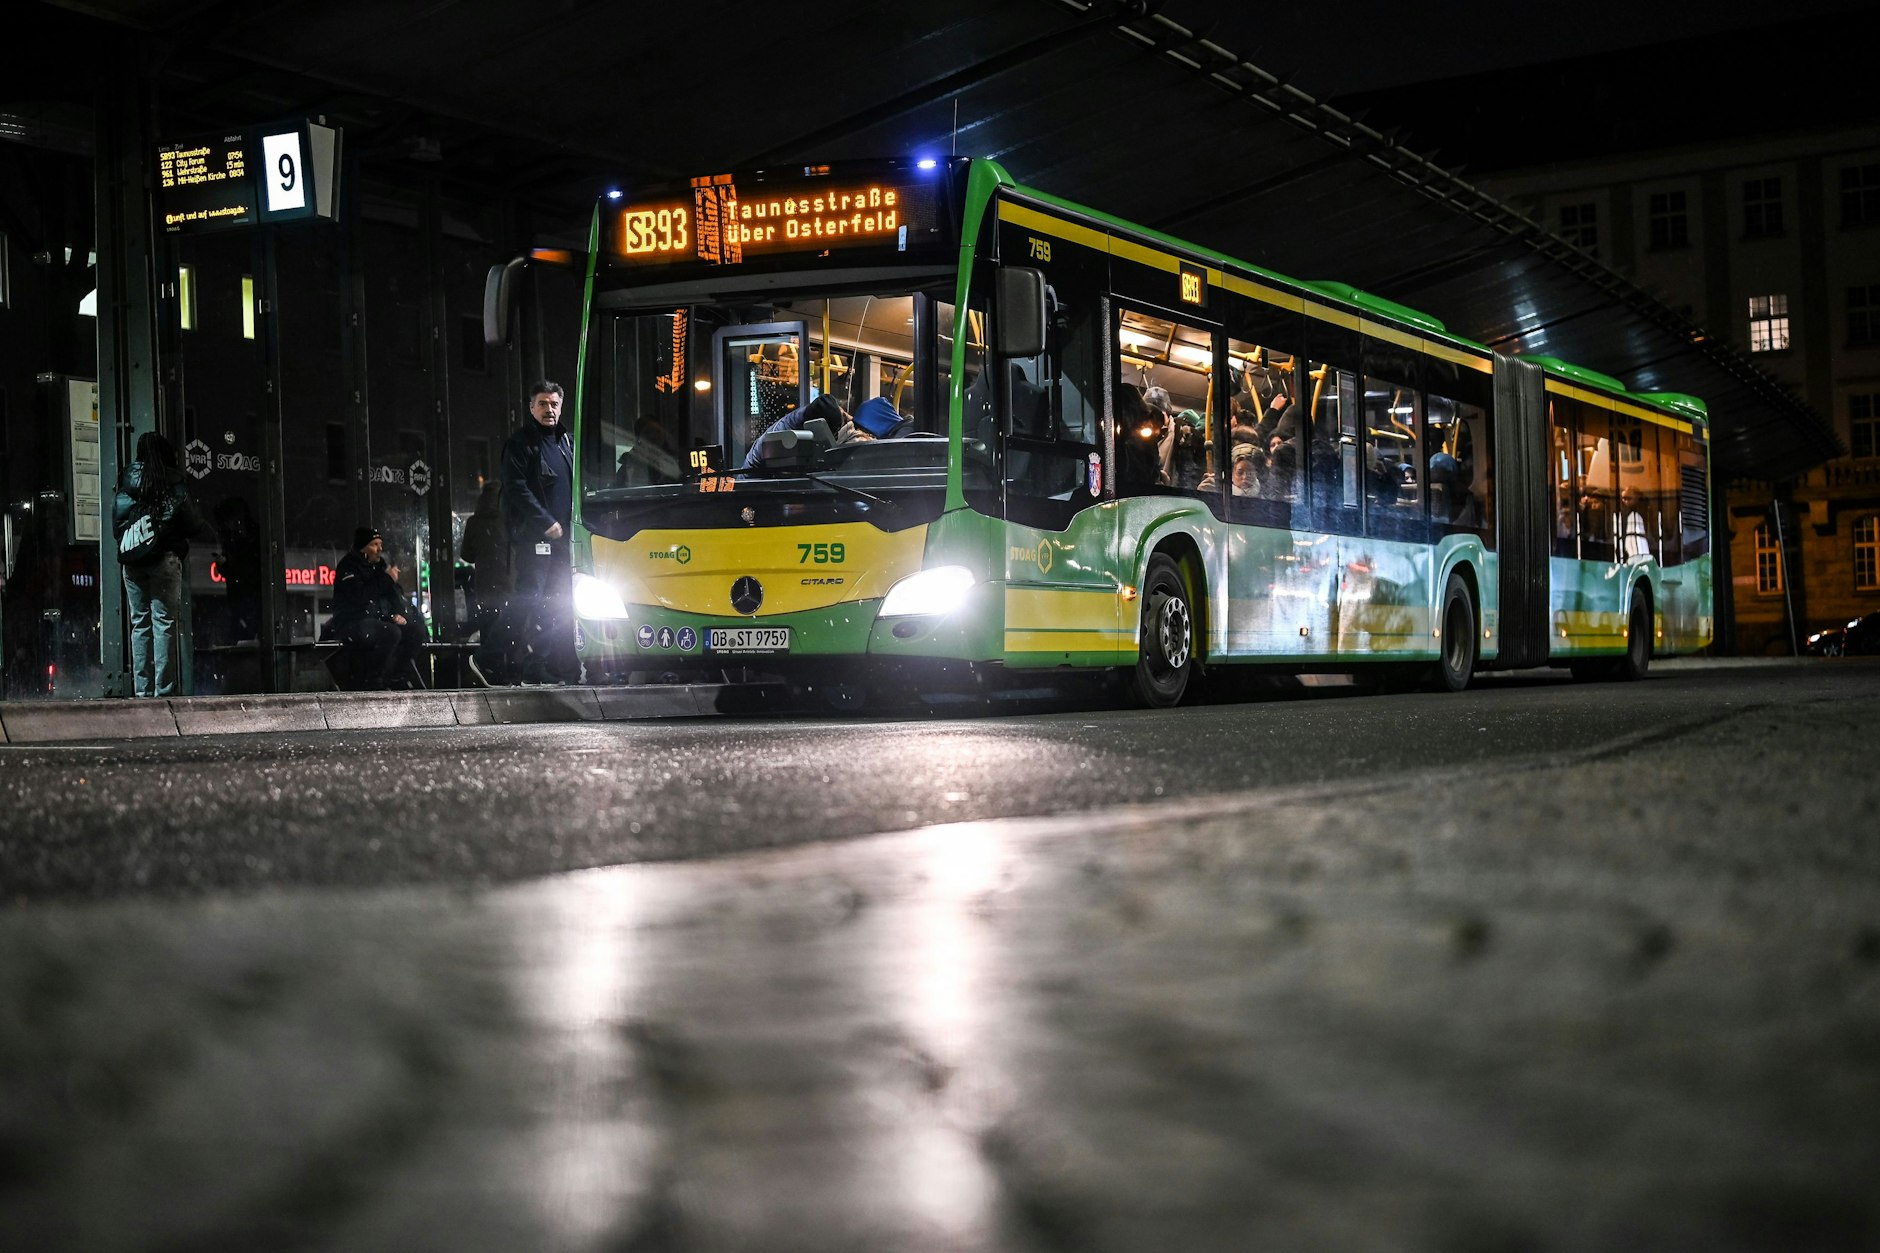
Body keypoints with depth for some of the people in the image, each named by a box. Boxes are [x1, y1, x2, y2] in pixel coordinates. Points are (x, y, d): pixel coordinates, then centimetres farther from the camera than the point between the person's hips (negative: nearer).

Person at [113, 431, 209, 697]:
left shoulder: (125, 486, 7)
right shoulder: (172, 486, -3)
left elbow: (115, 527, 8)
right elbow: (194, 525, 0)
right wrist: (209, 530, 20)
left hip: (132, 564, 4)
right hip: (164, 560, -4)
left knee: (139, 623, 8)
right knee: (164, 622, -3)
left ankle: (141, 689, 7)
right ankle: (163, 689, -7)